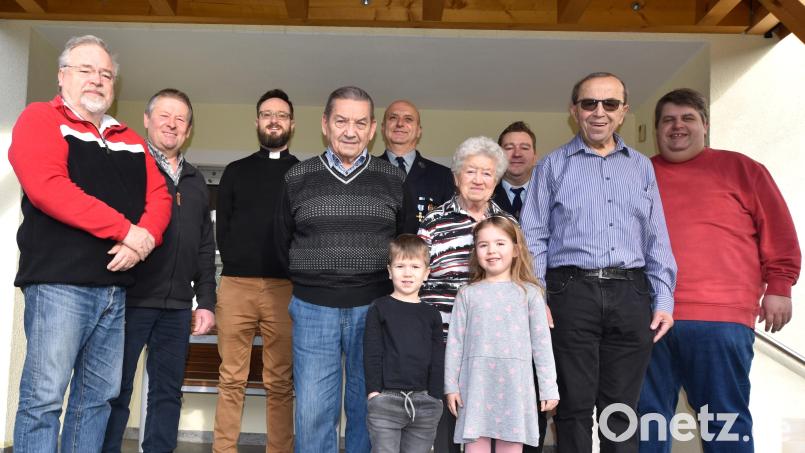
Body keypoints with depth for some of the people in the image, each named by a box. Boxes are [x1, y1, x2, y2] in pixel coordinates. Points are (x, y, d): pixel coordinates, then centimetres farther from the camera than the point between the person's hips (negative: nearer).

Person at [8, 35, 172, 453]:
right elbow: (47, 187, -15)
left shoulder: (131, 141, 19)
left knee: (97, 397, 10)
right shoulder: (40, 119, 1)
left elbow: (159, 196, 11)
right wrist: (126, 230, -16)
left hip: (116, 287, 6)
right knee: (44, 396, -5)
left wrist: (145, 239, -12)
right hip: (59, 282, -6)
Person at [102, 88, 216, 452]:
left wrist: (206, 302, 11)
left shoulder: (196, 182, 17)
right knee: (116, 390, 2)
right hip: (129, 298, -5)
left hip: (177, 306, 5)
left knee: (168, 392, 10)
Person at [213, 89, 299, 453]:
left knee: (281, 383, 1)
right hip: (236, 285, 1)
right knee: (231, 379, 2)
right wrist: (237, 265, 0)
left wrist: (295, 272, -5)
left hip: (286, 288, -1)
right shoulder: (236, 171, 17)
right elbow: (221, 229, 12)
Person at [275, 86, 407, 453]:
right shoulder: (297, 178, 4)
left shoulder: (394, 180, 3)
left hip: (373, 309, 0)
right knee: (312, 412, 3)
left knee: (367, 409, 9)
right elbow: (284, 242, 13)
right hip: (313, 309, 0)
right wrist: (310, 280, 10)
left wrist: (387, 294, 6)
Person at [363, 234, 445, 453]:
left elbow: (437, 361, 10)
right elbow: (371, 354, -1)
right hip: (386, 400, -3)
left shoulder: (431, 315, 10)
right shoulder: (379, 308, 3)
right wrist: (374, 393, -7)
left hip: (424, 402, 3)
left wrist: (434, 398, 3)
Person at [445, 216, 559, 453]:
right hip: (476, 383, 1)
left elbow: (541, 343, 4)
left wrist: (549, 388, 2)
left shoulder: (529, 292, 5)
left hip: (514, 383, 0)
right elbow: (455, 342, 7)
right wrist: (451, 385, 4)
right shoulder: (467, 294, 7)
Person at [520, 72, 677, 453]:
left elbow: (657, 240, 14)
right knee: (575, 406, 2)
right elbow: (534, 238, 4)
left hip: (631, 294, 2)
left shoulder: (641, 167, 16)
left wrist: (664, 301, 5)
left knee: (621, 408, 7)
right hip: (573, 291, -2)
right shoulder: (553, 165, 9)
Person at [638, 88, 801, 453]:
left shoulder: (739, 169, 10)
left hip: (719, 318, -2)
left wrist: (778, 286, 1)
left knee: (724, 420, 3)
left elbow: (777, 232, 7)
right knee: (646, 416, 7)